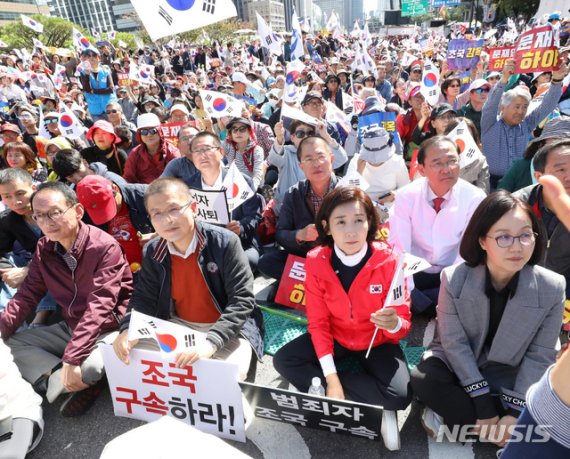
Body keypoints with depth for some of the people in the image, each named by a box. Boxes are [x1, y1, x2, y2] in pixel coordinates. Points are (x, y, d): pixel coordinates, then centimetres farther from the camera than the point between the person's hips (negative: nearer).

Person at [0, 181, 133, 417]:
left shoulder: (105, 247, -23)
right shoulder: (44, 248, -1)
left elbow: (99, 307, -28)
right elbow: (28, 295, 3)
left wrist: (71, 359, -31)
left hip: (108, 330, -6)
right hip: (69, 328, 7)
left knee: (88, 367, -33)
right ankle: (70, 380, -9)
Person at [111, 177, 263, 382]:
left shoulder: (225, 242, -21)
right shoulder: (154, 252, -4)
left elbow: (242, 300, -24)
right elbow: (144, 298, 2)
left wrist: (211, 342, -34)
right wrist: (128, 329, -19)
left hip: (227, 328, -5)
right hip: (178, 326, 5)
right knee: (133, 357, -5)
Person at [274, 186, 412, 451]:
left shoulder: (387, 260, -22)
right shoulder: (316, 262, -17)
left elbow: (403, 324, -17)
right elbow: (318, 321, -13)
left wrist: (394, 324, -43)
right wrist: (330, 376, -22)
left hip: (377, 342, -2)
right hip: (336, 337, 3)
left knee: (399, 396, -26)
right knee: (283, 360, -17)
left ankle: (321, 390, -5)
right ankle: (373, 404, -11)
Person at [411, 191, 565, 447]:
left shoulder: (552, 287, -18)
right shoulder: (454, 278, -21)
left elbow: (540, 356, -10)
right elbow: (454, 344, -17)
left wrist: (515, 412, -15)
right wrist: (484, 405, -19)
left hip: (509, 374, 2)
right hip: (458, 364, -1)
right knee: (422, 380, -29)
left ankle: (453, 418, -7)